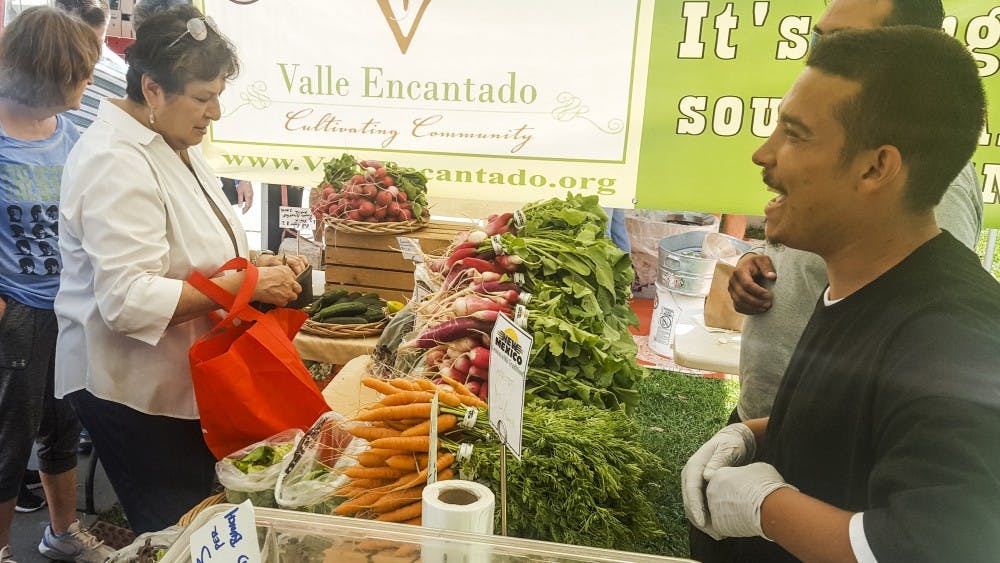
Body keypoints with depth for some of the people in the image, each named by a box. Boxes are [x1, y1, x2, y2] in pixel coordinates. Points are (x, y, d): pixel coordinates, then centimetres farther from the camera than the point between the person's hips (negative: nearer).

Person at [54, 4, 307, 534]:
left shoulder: (174, 145, 8)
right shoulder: (114, 163, -22)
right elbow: (129, 301, -30)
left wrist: (255, 264, 0)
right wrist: (246, 284, -26)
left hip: (181, 380, 9)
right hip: (132, 390, -9)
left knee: (196, 522, 20)